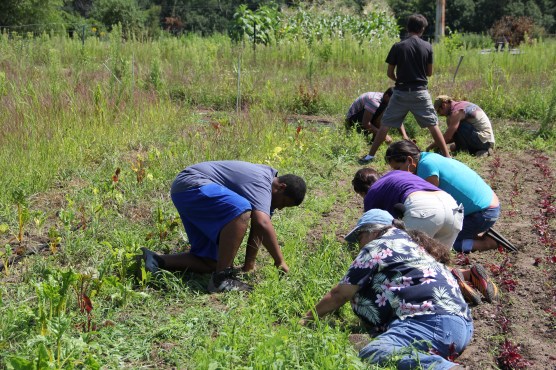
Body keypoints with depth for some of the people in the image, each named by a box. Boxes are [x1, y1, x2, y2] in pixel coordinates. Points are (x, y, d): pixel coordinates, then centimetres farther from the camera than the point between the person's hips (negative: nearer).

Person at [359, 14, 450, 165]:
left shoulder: (398, 47, -5)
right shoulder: (427, 47, -2)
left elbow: (389, 73, 0)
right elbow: (429, 73, 6)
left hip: (401, 92, 0)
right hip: (420, 92, 1)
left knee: (385, 125, 8)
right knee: (433, 125, 9)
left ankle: (370, 155, 9)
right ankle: (447, 156, 10)